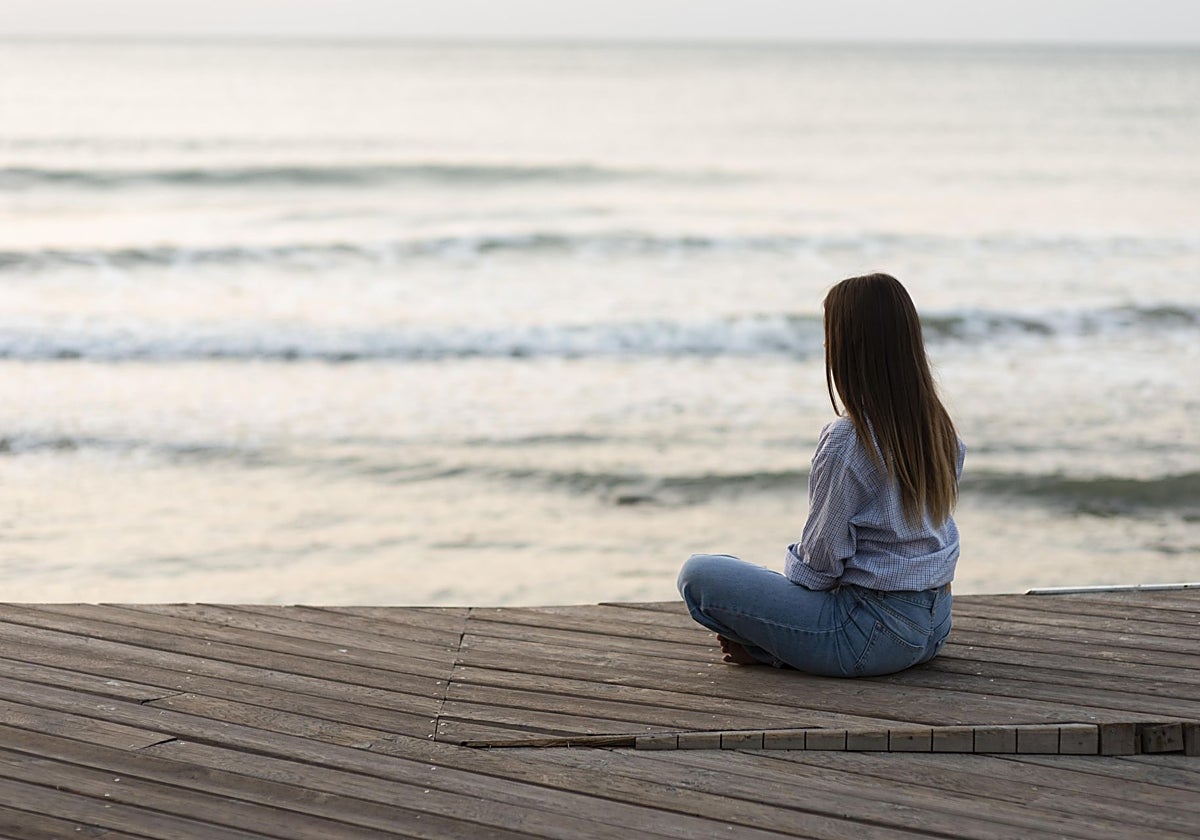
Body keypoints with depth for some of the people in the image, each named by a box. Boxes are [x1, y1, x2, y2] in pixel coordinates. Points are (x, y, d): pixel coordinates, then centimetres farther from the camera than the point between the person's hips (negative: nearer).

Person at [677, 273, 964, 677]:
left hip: (875, 633, -8)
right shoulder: (937, 425, 2)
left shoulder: (847, 440, -22)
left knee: (698, 573, -6)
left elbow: (820, 558, -15)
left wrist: (789, 575, 7)